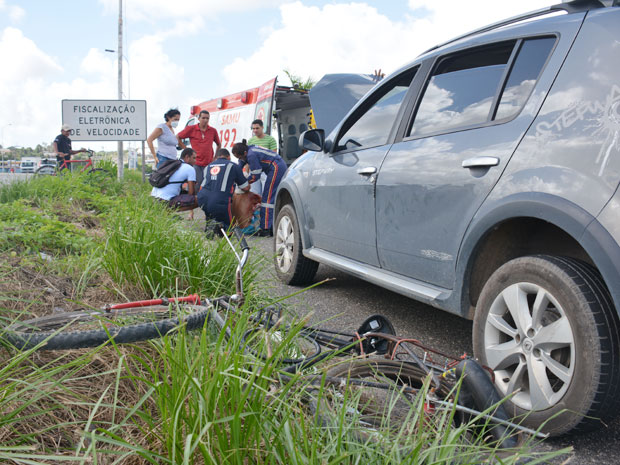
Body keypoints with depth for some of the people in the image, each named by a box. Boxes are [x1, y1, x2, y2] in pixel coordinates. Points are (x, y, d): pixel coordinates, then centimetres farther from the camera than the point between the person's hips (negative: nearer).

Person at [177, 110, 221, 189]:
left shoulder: (213, 130, 7)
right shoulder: (191, 129, 1)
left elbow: (219, 144, 21)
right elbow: (177, 137, 8)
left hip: (209, 163, 2)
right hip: (196, 163, -2)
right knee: (196, 184, -4)